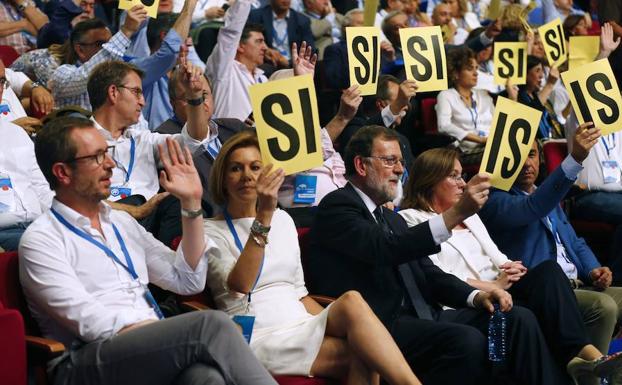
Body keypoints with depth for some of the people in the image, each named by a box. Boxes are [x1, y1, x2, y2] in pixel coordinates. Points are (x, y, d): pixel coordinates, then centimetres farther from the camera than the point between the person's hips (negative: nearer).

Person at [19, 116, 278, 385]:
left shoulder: (122, 222, 23)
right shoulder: (40, 240, 2)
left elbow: (188, 281, 22)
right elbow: (91, 323, -10)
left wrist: (191, 203, 13)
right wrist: (182, 336, -15)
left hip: (155, 351, 5)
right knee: (210, 324, -29)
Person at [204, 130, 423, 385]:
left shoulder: (282, 219, 18)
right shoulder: (211, 231, 2)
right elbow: (238, 286, -19)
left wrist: (329, 322, 1)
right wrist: (263, 216, -25)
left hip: (304, 329, 5)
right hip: (259, 338, -5)